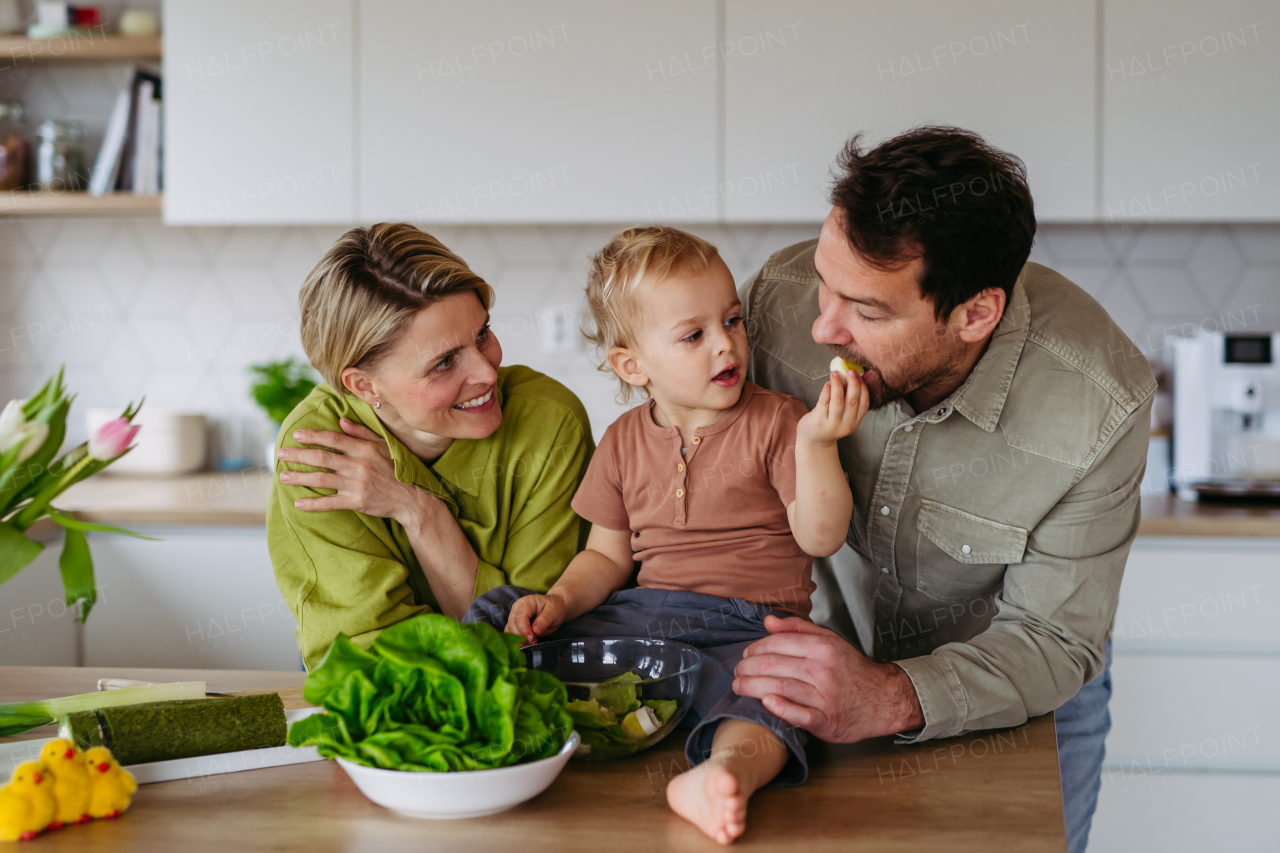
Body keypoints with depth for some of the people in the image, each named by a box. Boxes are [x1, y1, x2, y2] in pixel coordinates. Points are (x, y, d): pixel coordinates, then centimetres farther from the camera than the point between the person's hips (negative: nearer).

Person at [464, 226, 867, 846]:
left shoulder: (773, 422, 0)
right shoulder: (624, 441, 12)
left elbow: (820, 537, -8)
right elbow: (607, 556, 17)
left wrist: (816, 444, -22)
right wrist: (560, 600, -2)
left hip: (749, 625, -5)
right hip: (640, 614, 5)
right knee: (504, 616, -6)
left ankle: (729, 767, -66)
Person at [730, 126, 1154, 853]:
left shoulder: (1097, 406, -33)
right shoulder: (781, 299, -27)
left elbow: (1052, 642, -26)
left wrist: (892, 699, -43)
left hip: (1021, 693, -1)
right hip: (834, 652, 2)